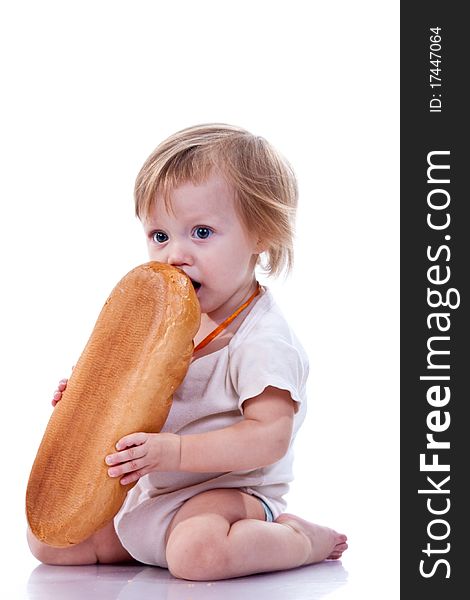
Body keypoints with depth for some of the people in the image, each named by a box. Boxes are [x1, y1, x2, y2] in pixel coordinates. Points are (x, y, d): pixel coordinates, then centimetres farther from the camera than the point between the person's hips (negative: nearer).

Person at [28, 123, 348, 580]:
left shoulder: (263, 339, -19)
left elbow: (270, 436, -27)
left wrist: (172, 451, -35)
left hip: (229, 490, -7)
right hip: (149, 493, 7)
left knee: (196, 552, -38)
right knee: (48, 540, 1)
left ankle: (303, 540, -10)